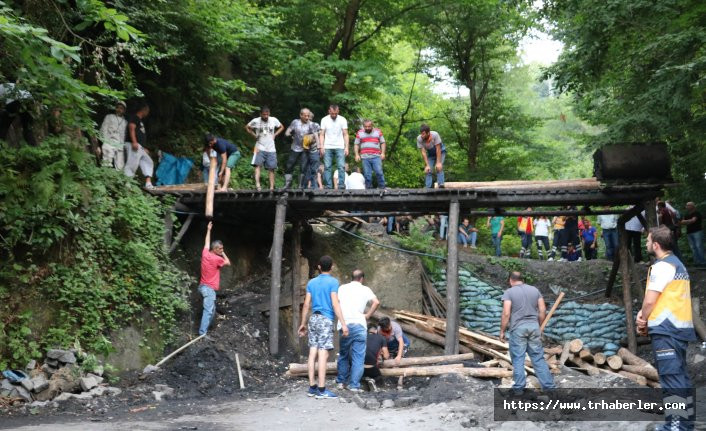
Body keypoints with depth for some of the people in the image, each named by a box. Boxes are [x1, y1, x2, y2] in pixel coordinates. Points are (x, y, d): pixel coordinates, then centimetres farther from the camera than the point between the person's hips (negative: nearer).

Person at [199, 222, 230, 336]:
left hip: (203, 286, 9)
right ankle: (202, 333, -16)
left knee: (212, 310, 15)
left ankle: (204, 329, 17)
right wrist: (223, 253, 8)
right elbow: (228, 262, 0)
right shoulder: (216, 259, -16)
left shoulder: (205, 253, 5)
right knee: (208, 311, -12)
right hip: (209, 288, -9)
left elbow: (207, 242, 22)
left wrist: (209, 230, 31)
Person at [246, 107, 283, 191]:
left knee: (271, 168, 3)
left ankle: (271, 187, 7)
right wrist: (254, 135, 1)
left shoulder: (274, 120, -2)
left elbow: (281, 127, 14)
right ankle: (257, 184, -28)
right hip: (260, 148, -2)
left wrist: (275, 135, 2)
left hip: (271, 149, 2)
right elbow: (247, 127, 11)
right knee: (258, 165, -18)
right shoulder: (256, 121, -5)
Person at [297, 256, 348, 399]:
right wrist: (343, 324, -11)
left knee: (313, 353, 7)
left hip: (313, 319, 6)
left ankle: (312, 387, 11)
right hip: (326, 320, -6)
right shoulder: (333, 282, -5)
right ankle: (321, 390, -6)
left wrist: (303, 324, 17)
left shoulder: (311, 282, 11)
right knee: (323, 354, -6)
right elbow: (335, 304, -12)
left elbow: (306, 304, 10)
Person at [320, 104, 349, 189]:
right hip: (327, 147, 1)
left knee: (341, 166, -10)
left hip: (340, 147, -1)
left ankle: (341, 185, -10)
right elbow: (322, 135, 4)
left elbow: (345, 135, 1)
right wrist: (321, 147, -6)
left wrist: (346, 147, -8)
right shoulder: (324, 120, 5)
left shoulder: (342, 120, 3)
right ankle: (328, 186, -2)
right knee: (327, 167, -4)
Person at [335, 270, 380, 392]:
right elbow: (376, 302, -8)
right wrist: (367, 315, 1)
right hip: (359, 325, -2)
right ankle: (354, 385, 0)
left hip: (344, 325, 3)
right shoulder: (365, 289, 5)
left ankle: (341, 381, 23)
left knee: (343, 354, 17)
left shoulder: (342, 288, 13)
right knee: (358, 357, 2)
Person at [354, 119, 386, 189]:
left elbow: (382, 143, 12)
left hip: (376, 156, -1)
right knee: (367, 174, -1)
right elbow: (356, 144, 13)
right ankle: (369, 188, 6)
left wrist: (383, 153, 1)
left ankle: (382, 188, -2)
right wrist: (357, 154, 2)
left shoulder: (378, 132, 10)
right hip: (365, 157, 1)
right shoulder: (360, 133, 11)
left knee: (379, 172, -10)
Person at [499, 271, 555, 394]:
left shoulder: (509, 292, -3)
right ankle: (548, 385, 10)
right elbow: (542, 310, 8)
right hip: (534, 326, 4)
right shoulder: (535, 290, 10)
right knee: (538, 358, 9)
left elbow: (506, 314, -11)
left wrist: (502, 331, -2)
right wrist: (540, 326, 19)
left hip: (518, 328, -4)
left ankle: (519, 387, 6)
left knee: (518, 359, 3)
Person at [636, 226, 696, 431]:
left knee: (671, 378, -10)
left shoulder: (662, 266, -13)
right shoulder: (677, 264, 19)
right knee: (681, 376, 13)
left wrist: (643, 320, 3)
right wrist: (644, 314, 5)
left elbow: (650, 300, -15)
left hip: (666, 329, -10)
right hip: (680, 327, 10)